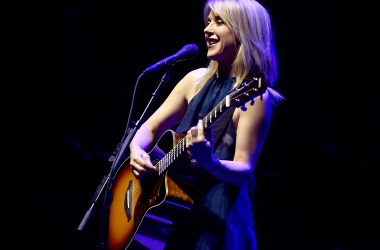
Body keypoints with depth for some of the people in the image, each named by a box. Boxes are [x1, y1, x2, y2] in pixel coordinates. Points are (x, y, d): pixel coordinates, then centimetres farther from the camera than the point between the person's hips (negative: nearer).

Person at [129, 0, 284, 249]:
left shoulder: (255, 95, -12)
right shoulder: (197, 80, 7)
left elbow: (244, 170, -16)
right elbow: (151, 128, 12)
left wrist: (209, 162, -34)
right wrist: (137, 151, -8)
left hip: (215, 214, -6)